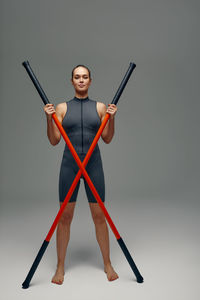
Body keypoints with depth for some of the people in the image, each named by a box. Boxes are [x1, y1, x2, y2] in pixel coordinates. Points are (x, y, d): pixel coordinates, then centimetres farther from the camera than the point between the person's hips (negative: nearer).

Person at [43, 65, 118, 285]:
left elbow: (107, 139, 5)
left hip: (93, 163, 0)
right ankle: (60, 266, 21)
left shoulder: (100, 107, 6)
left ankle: (107, 264, 23)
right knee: (65, 216, 4)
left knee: (99, 216, 5)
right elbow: (54, 141, 0)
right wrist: (49, 118, -12)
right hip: (69, 163, 0)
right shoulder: (62, 108, 5)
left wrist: (112, 117, -8)